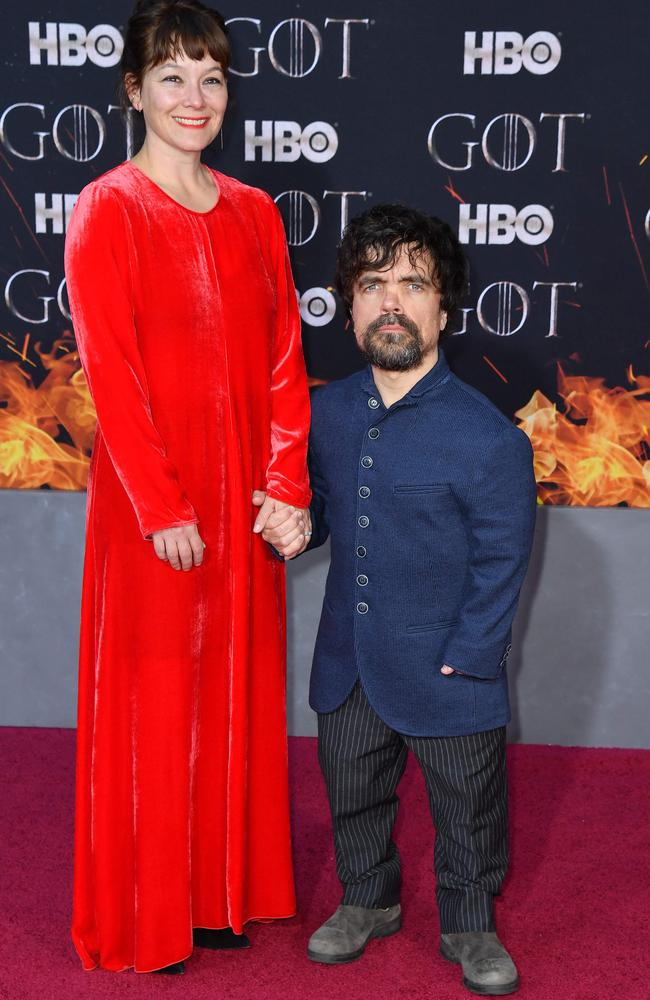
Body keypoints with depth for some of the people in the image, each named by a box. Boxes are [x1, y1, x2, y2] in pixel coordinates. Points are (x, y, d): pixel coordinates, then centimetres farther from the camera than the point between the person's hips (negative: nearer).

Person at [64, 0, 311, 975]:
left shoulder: (254, 213, 9)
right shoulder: (108, 210, -7)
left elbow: (284, 362, 6)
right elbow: (110, 371, -12)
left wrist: (284, 486, -3)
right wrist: (162, 508, -15)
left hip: (243, 497, 5)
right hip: (146, 495, -5)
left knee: (236, 687, 13)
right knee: (152, 697, 5)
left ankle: (222, 889, 30)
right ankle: (143, 916, 22)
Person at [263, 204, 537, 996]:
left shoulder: (487, 437, -19)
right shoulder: (326, 412, -3)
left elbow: (501, 562, -13)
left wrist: (463, 659, -13)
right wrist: (296, 528, -6)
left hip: (446, 672, -4)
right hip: (348, 661, 5)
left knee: (466, 808, 13)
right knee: (351, 791, 21)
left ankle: (469, 925, 36)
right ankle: (367, 900, 45)